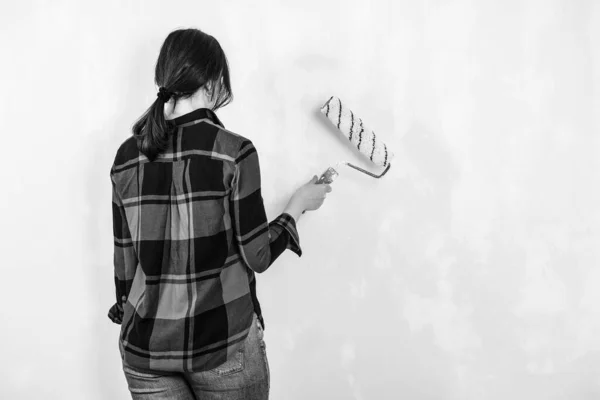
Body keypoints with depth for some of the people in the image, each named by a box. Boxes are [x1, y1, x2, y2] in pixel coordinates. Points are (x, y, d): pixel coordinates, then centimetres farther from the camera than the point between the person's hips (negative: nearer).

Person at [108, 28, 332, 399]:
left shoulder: (127, 156, -1)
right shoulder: (232, 152, -15)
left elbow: (125, 259, 4)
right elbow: (258, 255, -11)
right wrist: (299, 205, 4)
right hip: (222, 341, -3)